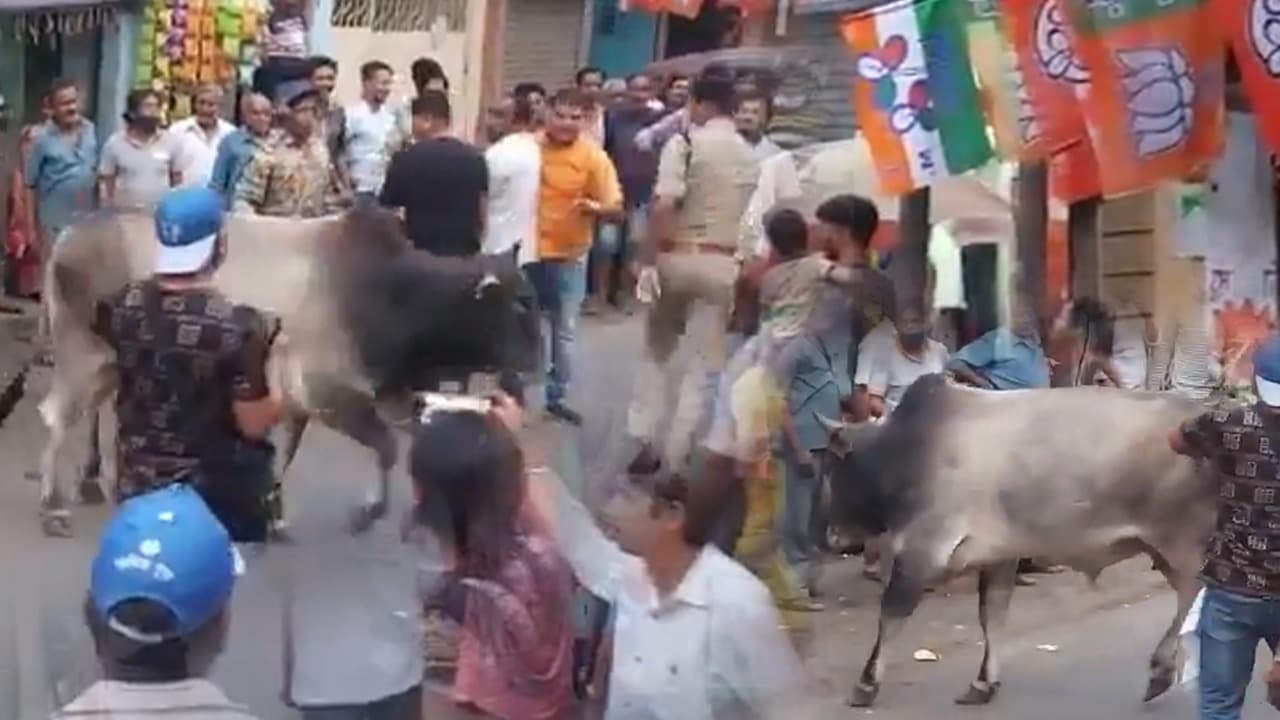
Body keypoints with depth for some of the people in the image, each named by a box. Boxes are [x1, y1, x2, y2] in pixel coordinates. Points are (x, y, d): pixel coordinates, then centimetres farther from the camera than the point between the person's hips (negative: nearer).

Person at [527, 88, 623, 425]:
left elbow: (616, 208, -12)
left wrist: (595, 208, -34)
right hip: (527, 249, 1)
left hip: (569, 255, -1)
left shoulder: (594, 156, -12)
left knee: (564, 331, 8)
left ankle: (557, 396, 21)